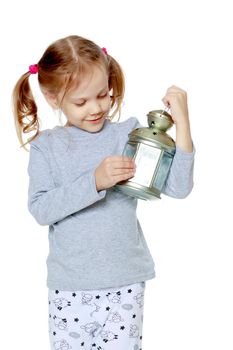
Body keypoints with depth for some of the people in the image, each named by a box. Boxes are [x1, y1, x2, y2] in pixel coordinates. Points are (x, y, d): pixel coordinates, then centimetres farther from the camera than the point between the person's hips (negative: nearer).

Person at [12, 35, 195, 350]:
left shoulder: (129, 134, -3)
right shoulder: (46, 146, -1)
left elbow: (178, 187, -10)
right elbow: (40, 209, -13)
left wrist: (182, 122, -18)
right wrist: (95, 181, -24)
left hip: (125, 284, 0)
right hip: (69, 287, 1)